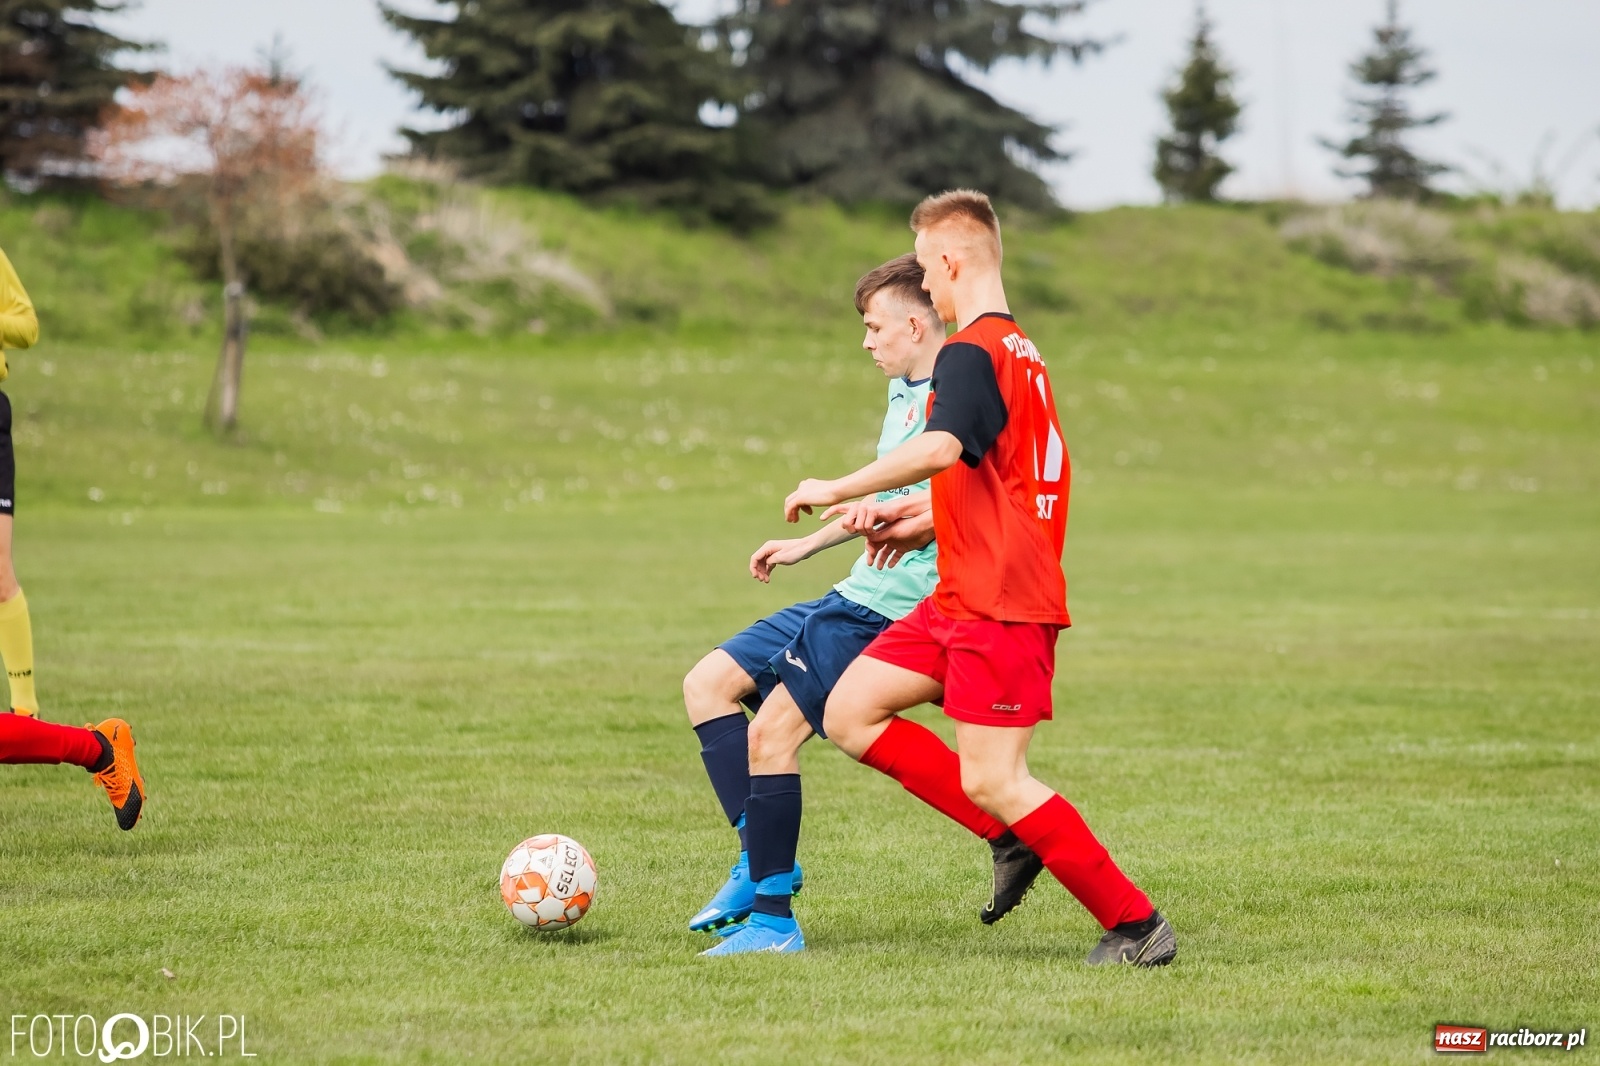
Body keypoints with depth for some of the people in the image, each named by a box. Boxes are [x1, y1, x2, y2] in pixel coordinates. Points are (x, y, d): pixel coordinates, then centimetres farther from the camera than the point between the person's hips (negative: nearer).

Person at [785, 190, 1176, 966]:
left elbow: (942, 448, -33)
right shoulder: (1020, 351, 18)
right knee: (850, 713, 7)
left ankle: (1137, 924, -3)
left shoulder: (970, 352, -13)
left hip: (1000, 602, -10)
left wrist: (836, 490, -25)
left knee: (992, 783, -10)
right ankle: (1015, 835, 7)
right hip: (963, 597, 10)